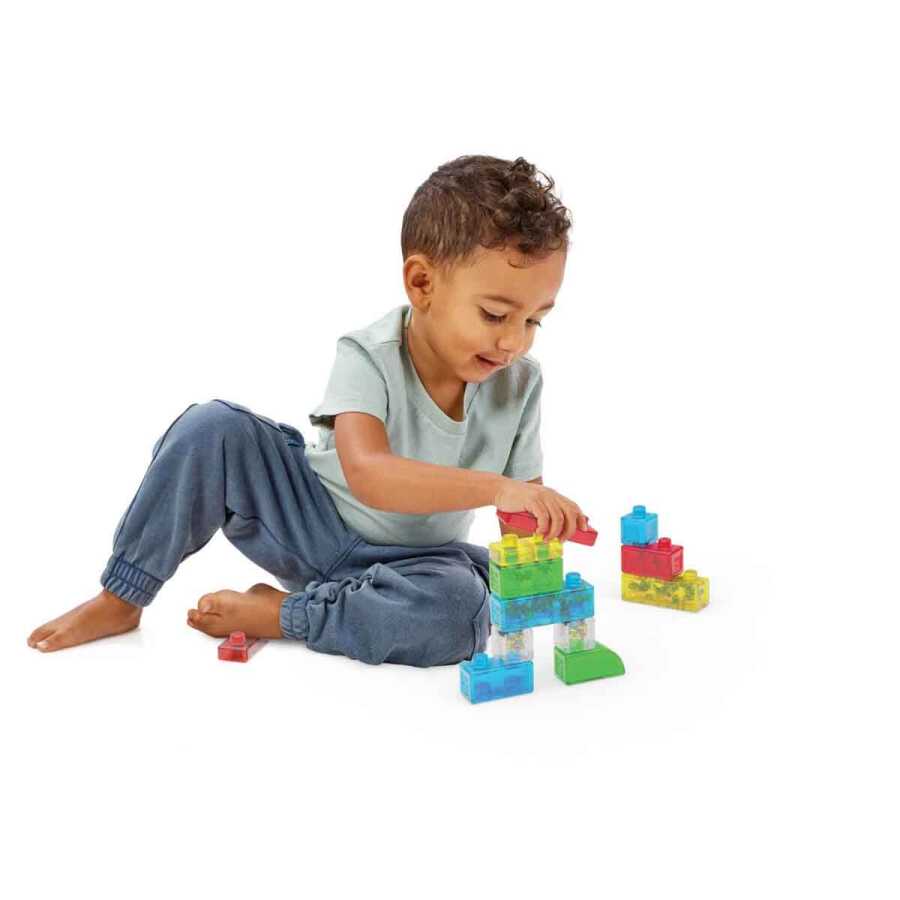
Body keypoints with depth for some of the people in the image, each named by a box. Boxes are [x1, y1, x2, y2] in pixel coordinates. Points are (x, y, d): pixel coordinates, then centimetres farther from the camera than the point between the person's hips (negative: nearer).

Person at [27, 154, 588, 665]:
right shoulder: (369, 357, -22)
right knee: (214, 429, -24)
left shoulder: (520, 384, -12)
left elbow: (523, 498, -4)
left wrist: (546, 520, -25)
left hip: (413, 558, 2)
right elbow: (368, 475, -40)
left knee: (460, 610, -35)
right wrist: (493, 487, -50)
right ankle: (121, 598, -5)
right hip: (313, 522, -1)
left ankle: (276, 613, -16)